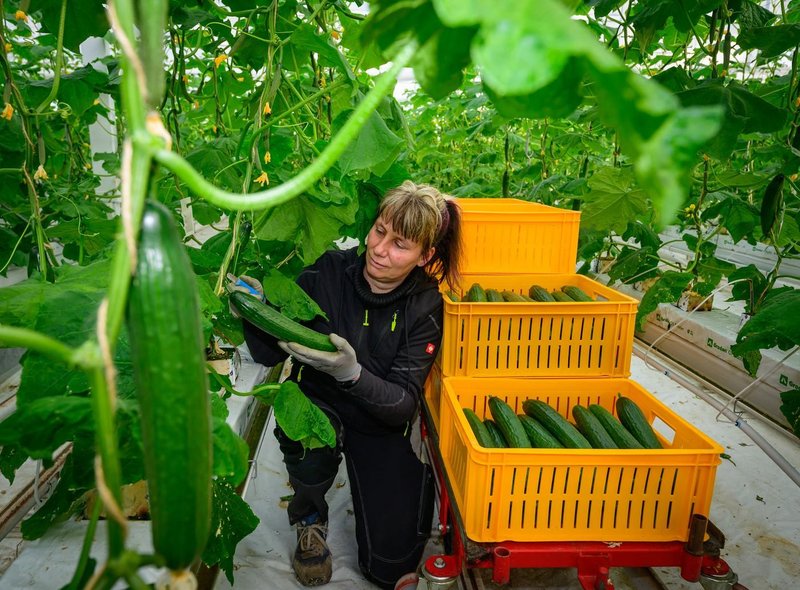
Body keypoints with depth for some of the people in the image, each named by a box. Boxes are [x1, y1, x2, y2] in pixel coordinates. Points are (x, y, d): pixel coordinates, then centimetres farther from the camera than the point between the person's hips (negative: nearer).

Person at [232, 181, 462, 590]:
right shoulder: (328, 273, -17)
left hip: (380, 425, 0)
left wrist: (351, 373, -40)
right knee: (311, 448, -37)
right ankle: (310, 518, 0)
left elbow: (404, 404, -21)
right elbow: (268, 353, -13)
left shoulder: (424, 307, -16)